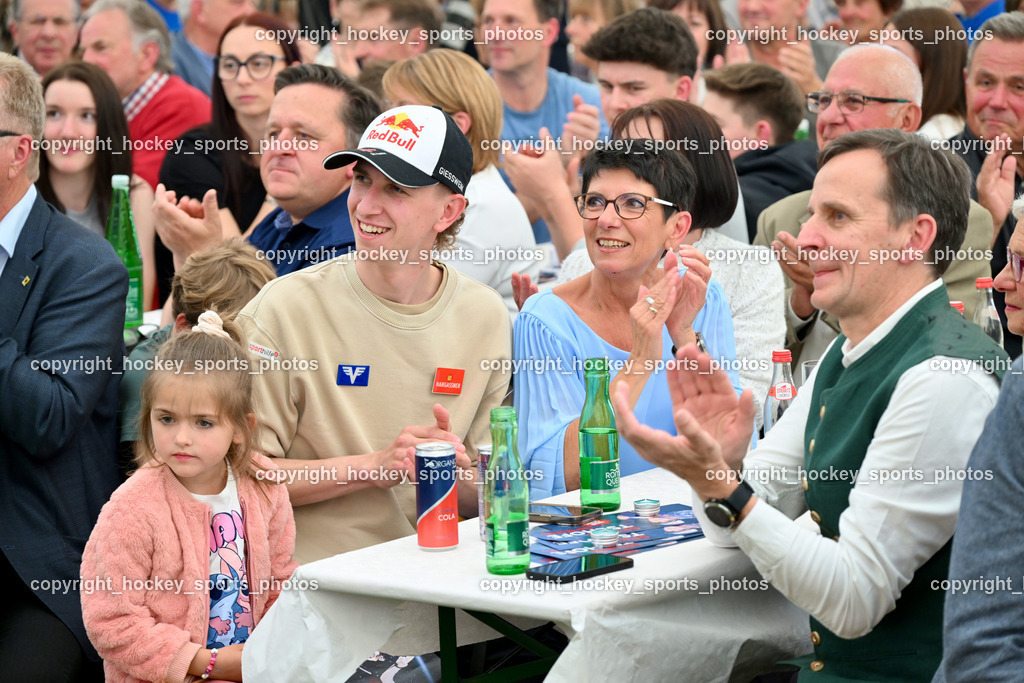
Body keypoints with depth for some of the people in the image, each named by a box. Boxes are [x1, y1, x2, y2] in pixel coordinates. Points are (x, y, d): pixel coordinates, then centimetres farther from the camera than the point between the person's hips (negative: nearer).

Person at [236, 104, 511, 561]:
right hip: (307, 572, -3)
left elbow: (481, 501, 12)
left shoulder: (486, 317, 7)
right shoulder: (287, 308, -6)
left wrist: (452, 468, -11)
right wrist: (374, 466, -15)